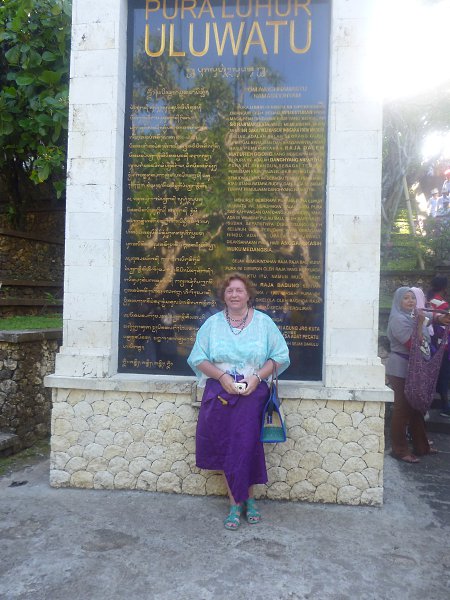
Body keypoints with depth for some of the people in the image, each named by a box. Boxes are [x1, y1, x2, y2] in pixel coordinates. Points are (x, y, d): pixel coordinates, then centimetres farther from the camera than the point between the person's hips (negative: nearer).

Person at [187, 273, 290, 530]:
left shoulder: (264, 322, 2)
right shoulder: (212, 323, 5)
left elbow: (280, 356, 2)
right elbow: (198, 358, 2)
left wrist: (257, 376, -11)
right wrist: (222, 376, -12)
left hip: (252, 393, -1)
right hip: (220, 393, 2)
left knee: (245, 447, -5)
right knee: (226, 449, 3)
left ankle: (242, 501, 18)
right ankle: (241, 500, 20)